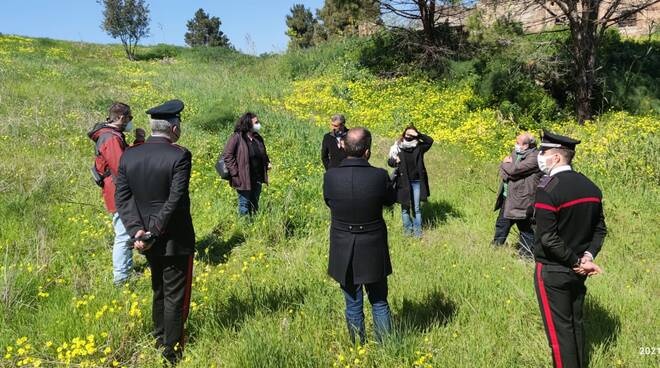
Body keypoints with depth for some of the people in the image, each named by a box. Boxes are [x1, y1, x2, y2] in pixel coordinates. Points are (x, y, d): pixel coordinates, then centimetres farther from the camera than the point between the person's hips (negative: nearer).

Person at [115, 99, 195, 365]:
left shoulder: (128, 156, 1)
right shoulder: (179, 156, -17)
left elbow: (122, 198, -4)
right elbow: (175, 200, -22)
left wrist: (137, 230, -10)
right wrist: (155, 231, -17)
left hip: (147, 240, 6)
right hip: (175, 240, -6)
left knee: (159, 292, 24)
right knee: (175, 297, 7)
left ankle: (159, 341, 40)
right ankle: (172, 352, 17)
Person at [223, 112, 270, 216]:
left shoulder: (258, 138, 11)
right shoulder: (237, 137, -11)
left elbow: (263, 154, 26)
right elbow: (227, 155, -12)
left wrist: (267, 162, 7)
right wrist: (235, 172, -17)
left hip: (257, 178, 7)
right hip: (244, 179, -7)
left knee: (255, 205, 15)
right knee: (244, 205, 2)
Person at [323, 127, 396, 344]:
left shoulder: (330, 177, -17)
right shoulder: (379, 176, -20)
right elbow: (391, 200, 0)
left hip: (344, 253, 1)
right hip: (373, 252, 0)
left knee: (353, 306, 17)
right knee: (379, 303, 20)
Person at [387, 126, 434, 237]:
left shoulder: (419, 147, -1)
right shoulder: (398, 147, -2)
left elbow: (430, 141, -14)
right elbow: (390, 161, 2)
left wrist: (418, 135, -23)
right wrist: (394, 161, -21)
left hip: (417, 182, 0)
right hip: (403, 182, 0)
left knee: (417, 207, 7)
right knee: (405, 207, 9)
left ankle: (417, 230, 16)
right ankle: (407, 229, 21)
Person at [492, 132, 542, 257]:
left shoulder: (534, 157, -17)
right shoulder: (516, 152, 10)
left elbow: (514, 170, -25)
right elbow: (503, 170, 10)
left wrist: (505, 164, -5)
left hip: (522, 201, -9)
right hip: (507, 198, 9)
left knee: (526, 230, 3)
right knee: (501, 225, 21)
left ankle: (526, 255, 14)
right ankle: (495, 248, 37)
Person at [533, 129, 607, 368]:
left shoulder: (547, 189, -21)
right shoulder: (591, 187, 2)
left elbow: (548, 238, -24)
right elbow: (600, 229, 5)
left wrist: (577, 262, -14)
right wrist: (587, 256, -4)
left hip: (552, 272, -7)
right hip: (577, 272, 7)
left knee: (559, 330, 5)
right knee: (576, 323, 21)